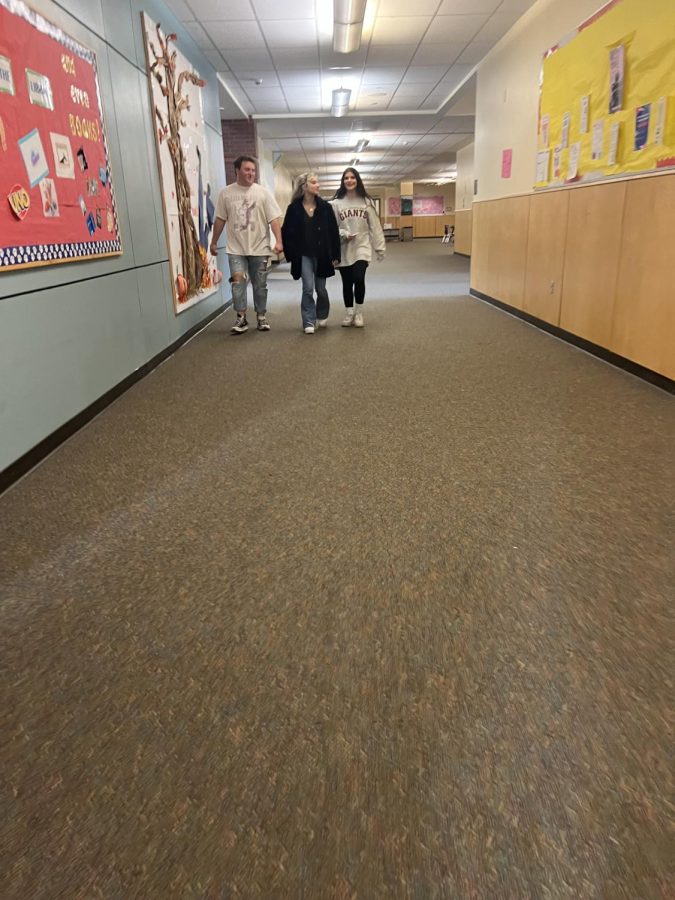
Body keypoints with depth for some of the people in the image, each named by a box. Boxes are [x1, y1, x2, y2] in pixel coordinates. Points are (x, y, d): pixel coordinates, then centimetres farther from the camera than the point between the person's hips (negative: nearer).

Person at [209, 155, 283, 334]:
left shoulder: (263, 193, -1)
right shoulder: (226, 193, 3)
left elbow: (274, 218, -6)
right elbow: (220, 219, 9)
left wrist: (278, 241, -17)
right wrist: (214, 242, 11)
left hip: (259, 248, 0)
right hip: (236, 249, 0)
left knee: (260, 285, 7)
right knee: (238, 282, -11)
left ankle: (261, 317, 20)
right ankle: (241, 318, -2)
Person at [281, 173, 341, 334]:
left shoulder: (325, 207, 0)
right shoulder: (294, 208, -4)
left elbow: (333, 232, -1)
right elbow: (286, 232, 0)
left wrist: (335, 255, -4)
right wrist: (291, 254, -6)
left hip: (322, 254, 1)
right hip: (303, 255, -1)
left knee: (320, 289, 10)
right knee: (308, 288, -7)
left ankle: (322, 316, 33)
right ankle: (309, 322, 1)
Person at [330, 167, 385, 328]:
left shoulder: (366, 201, 4)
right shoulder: (336, 203, 2)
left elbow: (374, 225, 4)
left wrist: (380, 248, 1)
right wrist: (343, 234, -17)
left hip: (362, 247, -1)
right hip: (344, 249, 1)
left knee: (359, 278, -18)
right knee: (347, 283, 6)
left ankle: (359, 312, 1)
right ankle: (349, 312, 23)